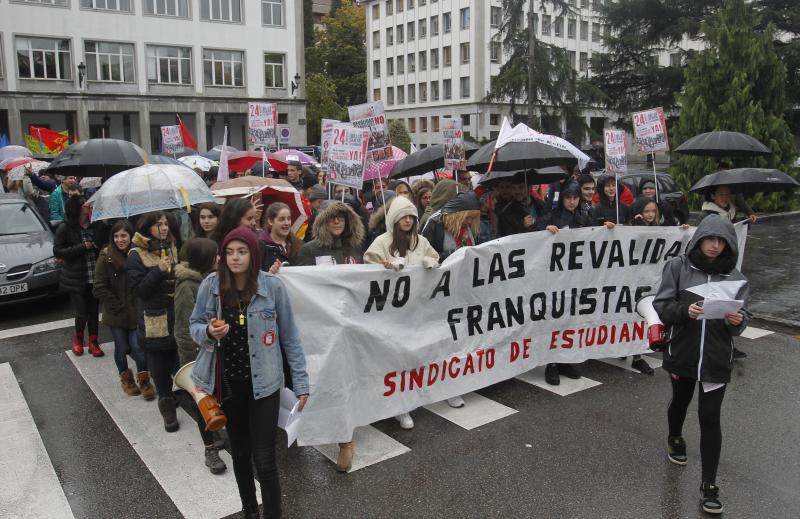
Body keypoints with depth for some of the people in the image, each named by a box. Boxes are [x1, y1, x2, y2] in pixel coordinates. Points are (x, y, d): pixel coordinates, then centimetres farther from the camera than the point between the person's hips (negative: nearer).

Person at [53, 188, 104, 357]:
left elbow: (103, 244, 15)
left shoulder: (96, 225, 1)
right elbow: (57, 252, -8)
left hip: (95, 277, 3)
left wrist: (96, 246, -8)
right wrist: (83, 247, -16)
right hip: (76, 278, -3)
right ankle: (78, 338, 28)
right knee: (82, 313, 0)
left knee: (94, 311, 9)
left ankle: (93, 342, 24)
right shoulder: (65, 228, -7)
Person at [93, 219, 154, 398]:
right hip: (116, 313, 0)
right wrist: (117, 306, -9)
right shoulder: (106, 256, -8)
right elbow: (100, 288, -8)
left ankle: (143, 379, 18)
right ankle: (125, 377, 35)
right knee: (121, 347, 11)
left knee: (137, 347, -4)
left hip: (137, 312, 0)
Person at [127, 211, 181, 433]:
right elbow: (138, 289, -12)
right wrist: (159, 270, -22)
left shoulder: (172, 248, 9)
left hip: (176, 315, 4)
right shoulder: (137, 255, -6)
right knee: (159, 367, 4)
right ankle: (167, 409, 18)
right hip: (154, 320, -4)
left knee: (178, 362, 8)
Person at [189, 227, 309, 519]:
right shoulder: (210, 285, -7)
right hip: (227, 382, 3)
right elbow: (194, 325, 5)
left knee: (264, 459, -2)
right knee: (239, 452, 20)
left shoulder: (273, 286, -12)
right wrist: (209, 332, -20)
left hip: (263, 383, -3)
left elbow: (289, 336, -5)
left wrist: (301, 381, -4)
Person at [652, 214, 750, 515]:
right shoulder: (678, 267, -5)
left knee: (710, 417, -1)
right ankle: (675, 439, 53)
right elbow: (660, 306, -6)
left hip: (717, 358, 0)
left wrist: (739, 320, -19)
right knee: (680, 401, 22)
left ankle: (709, 485, 9)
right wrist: (684, 310, -25)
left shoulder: (734, 277, 0)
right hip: (682, 353, 0)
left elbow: (741, 317, 4)